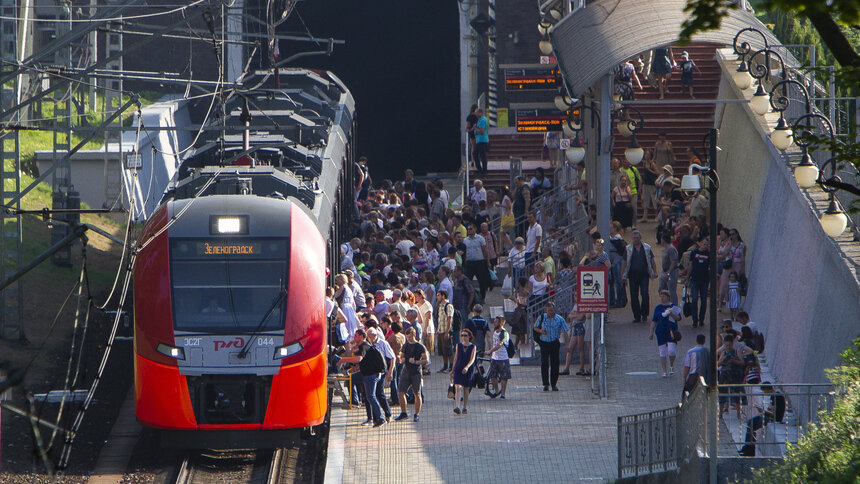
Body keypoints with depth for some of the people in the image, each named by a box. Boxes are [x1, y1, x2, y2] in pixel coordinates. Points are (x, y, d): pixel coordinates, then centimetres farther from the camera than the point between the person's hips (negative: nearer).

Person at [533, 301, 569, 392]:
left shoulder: (559, 319, -2)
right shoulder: (542, 318, 1)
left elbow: (565, 331, 0)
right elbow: (535, 328, 12)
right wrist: (540, 331, -11)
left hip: (554, 343, 0)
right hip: (544, 343, 0)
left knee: (555, 364, 1)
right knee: (544, 364, -2)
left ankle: (554, 384, 10)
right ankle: (546, 384, 5)